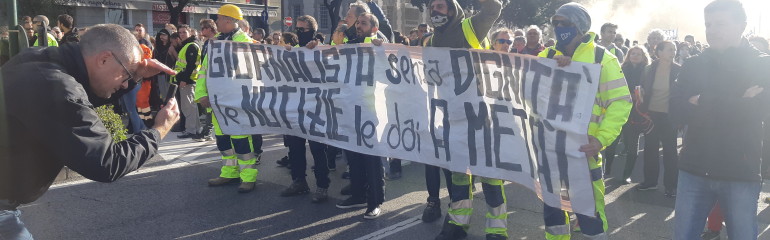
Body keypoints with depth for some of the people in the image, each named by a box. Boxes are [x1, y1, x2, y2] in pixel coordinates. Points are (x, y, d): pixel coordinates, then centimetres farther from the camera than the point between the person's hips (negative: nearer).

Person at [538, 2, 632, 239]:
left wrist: (601, 139, -21)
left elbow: (621, 102, -8)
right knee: (551, 206, 15)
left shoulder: (601, 58, -3)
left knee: (589, 211, 1)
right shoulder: (548, 56, 10)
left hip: (583, 148, -4)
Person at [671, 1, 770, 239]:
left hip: (741, 173, -2)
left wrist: (702, 102, -12)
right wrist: (734, 103, -14)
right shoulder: (692, 65, 6)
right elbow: (676, 112, -7)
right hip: (694, 169, 2)